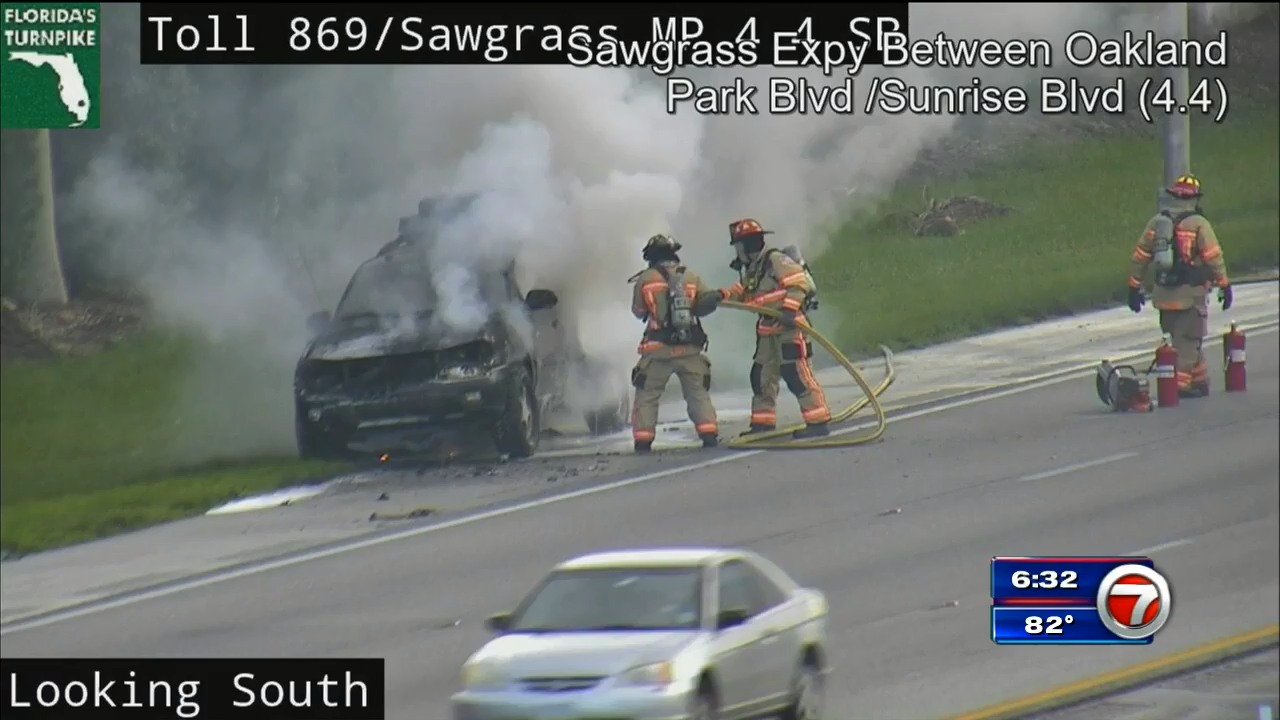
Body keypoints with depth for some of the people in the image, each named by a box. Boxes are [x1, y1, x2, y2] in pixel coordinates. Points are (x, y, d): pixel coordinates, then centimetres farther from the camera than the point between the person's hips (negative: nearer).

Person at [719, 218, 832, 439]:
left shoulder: (776, 260, -12)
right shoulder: (752, 269, 17)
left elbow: (799, 283, -20)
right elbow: (742, 291, 22)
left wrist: (789, 308, -30)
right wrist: (723, 295, 2)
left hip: (790, 325, -10)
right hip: (768, 331, 10)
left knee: (797, 375, -13)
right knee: (761, 376, 12)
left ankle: (818, 423, -12)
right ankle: (763, 424, 21)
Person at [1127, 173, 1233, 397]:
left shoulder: (1156, 223, 7)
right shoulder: (1198, 225, -9)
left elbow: (1139, 257, 11)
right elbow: (1214, 258, -10)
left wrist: (1134, 287, 18)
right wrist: (1224, 285, -3)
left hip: (1164, 293, 5)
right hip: (1191, 293, -5)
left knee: (1188, 339, 17)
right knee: (1187, 341, -1)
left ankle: (1200, 381, 24)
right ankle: (1180, 384, -8)